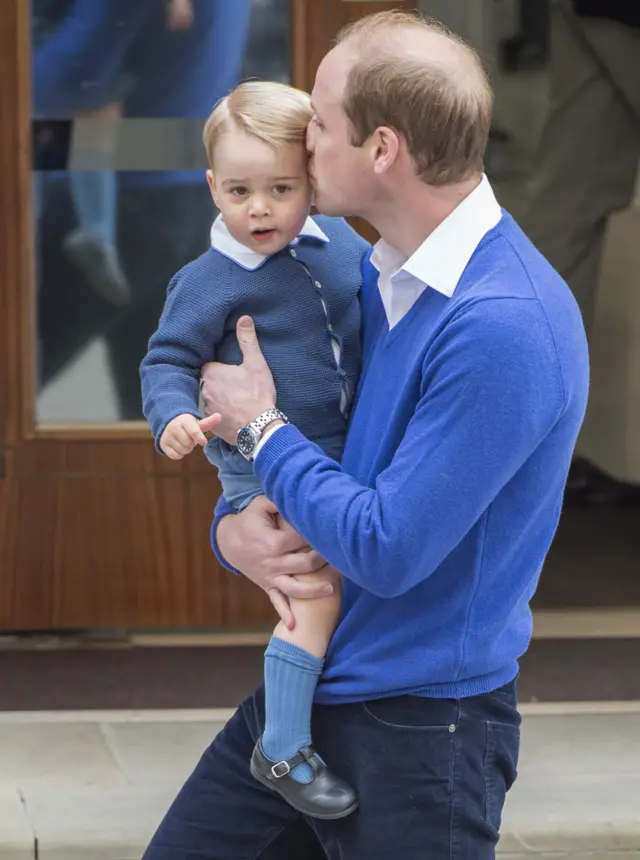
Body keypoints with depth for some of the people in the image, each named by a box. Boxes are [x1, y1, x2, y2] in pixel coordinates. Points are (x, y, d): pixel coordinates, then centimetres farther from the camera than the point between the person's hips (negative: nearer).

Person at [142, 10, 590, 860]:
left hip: (421, 725, -8)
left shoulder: (505, 325, -23)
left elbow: (387, 551, -23)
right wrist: (232, 527, -5)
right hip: (301, 692, 8)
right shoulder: (375, 276, 5)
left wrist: (262, 428, -10)